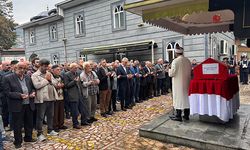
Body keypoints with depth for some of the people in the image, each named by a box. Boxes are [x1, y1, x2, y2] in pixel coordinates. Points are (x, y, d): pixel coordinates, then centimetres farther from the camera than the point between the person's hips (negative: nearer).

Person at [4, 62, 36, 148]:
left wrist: (33, 93, -6)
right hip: (17, 106, -5)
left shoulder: (28, 77, 7)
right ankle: (18, 142, 26)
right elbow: (7, 92, -12)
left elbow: (32, 88, 16)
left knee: (29, 123, 17)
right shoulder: (8, 78, -8)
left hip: (29, 105, 5)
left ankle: (28, 138, 36)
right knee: (17, 125, 9)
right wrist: (19, 95, -24)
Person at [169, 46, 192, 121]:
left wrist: (169, 70, 5)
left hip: (178, 83, -6)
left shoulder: (175, 61, -15)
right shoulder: (188, 60, 4)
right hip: (186, 82, 6)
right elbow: (190, 71, 11)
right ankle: (186, 115, 22)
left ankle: (178, 116, 5)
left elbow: (172, 73, -15)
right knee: (186, 97, 13)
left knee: (179, 97, 0)